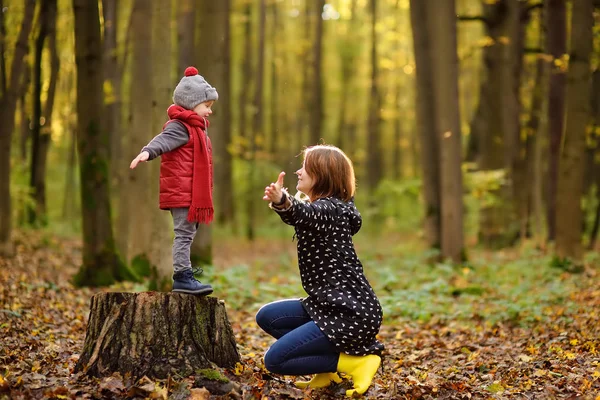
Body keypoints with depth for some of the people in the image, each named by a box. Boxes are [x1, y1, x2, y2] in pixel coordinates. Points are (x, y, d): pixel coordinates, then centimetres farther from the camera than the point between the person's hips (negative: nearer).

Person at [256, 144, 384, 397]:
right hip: (330, 306, 10)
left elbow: (304, 214, -40)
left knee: (275, 359, -11)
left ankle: (357, 361, -5)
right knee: (267, 317, 13)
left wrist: (283, 201, -59)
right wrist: (279, 203, 45)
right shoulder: (330, 207, 13)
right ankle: (330, 367, 8)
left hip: (350, 314, -10)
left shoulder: (329, 209, -16)